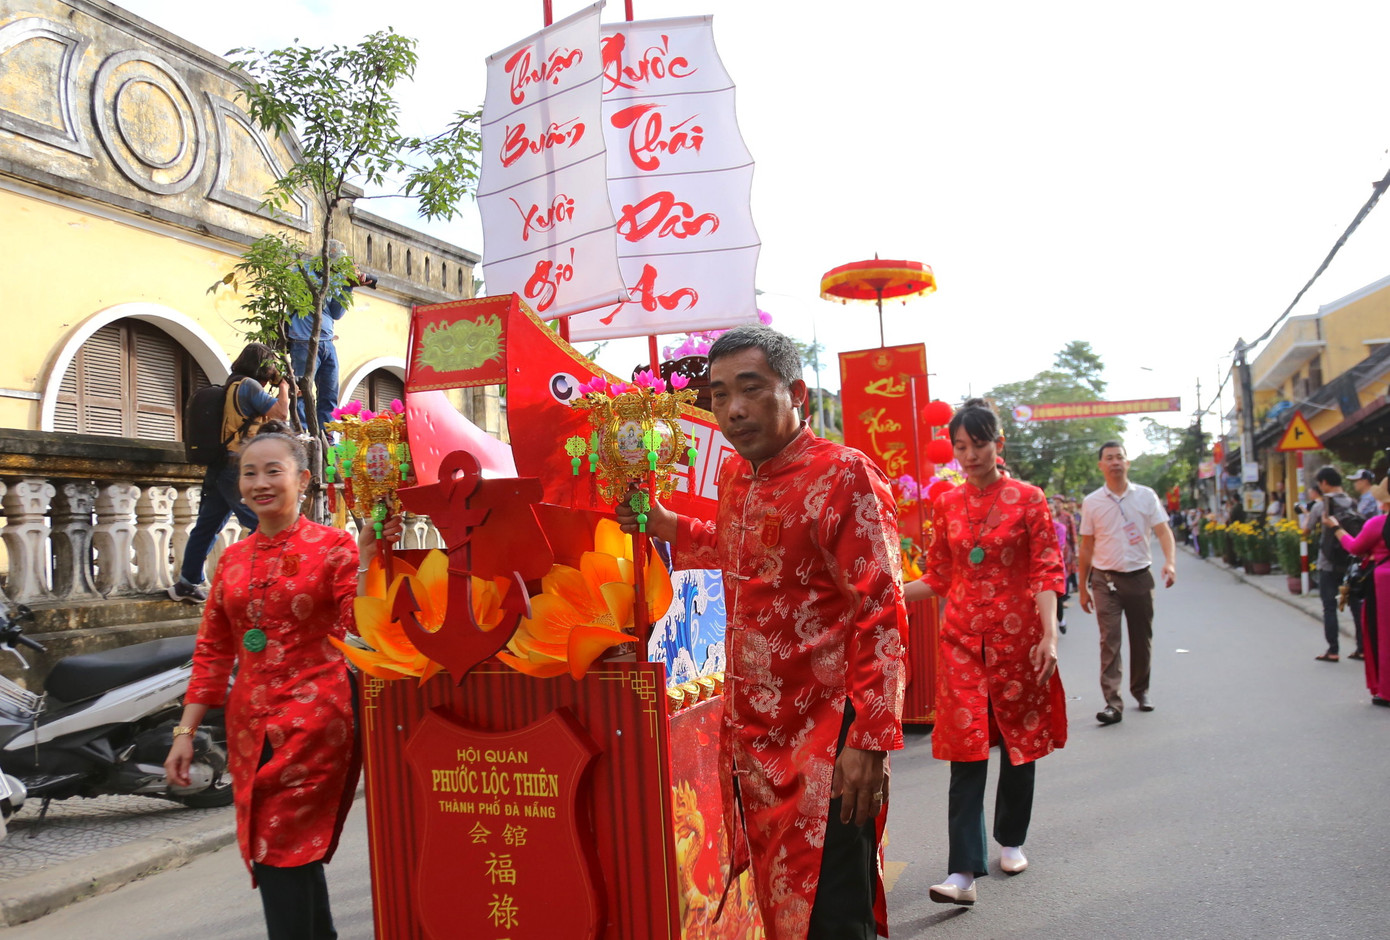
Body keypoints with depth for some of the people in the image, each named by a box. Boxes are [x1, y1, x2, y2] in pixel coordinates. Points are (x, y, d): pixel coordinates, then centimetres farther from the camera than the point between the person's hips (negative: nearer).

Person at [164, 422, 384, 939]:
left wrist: (365, 560, -25)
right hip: (250, 723, 6)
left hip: (313, 719, -5)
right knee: (296, 856, 12)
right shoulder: (233, 560, 11)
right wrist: (185, 730, 11)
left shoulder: (334, 547, -5)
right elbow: (213, 651, 14)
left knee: (281, 852, -6)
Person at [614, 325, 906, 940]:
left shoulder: (844, 475, -14)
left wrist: (868, 741, -21)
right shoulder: (734, 476, 9)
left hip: (824, 746, -7)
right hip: (750, 737, 8)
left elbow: (880, 614, -17)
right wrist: (662, 524, 16)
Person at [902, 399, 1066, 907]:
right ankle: (963, 872, -7)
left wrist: (1049, 634, -16)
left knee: (1019, 739, 12)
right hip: (962, 638, 2)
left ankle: (1011, 840, 33)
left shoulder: (1027, 499, -2)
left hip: (1017, 636, -1)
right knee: (966, 750, -5)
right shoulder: (946, 504, 7)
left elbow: (1048, 571, -5)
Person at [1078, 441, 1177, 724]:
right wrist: (1083, 588, 6)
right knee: (1109, 641, -8)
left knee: (1142, 639, 11)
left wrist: (1170, 562, -23)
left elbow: (1163, 531, -3)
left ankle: (1141, 691, 30)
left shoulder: (1146, 496, 3)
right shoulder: (1091, 502, 2)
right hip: (1105, 579, -1)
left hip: (1139, 577, 1)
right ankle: (1112, 702, -10)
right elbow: (1087, 546, 6)